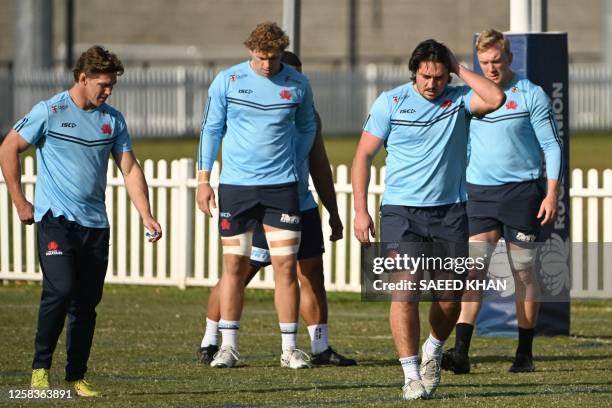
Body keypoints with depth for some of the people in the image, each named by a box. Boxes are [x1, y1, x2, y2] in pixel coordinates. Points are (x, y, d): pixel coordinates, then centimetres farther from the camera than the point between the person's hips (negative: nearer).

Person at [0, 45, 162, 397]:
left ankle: (77, 377, 12)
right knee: (61, 289, -20)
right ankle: (40, 368, -10)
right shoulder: (49, 112, -5)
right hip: (56, 219, -5)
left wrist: (146, 215, -1)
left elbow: (130, 169, 11)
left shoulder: (113, 119, 9)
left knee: (87, 303, 4)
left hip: (96, 223, 5)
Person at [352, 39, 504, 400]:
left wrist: (460, 69, -11)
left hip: (450, 211, 1)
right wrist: (361, 210, -3)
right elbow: (364, 156, 3)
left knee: (450, 297, 0)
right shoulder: (391, 102, 0)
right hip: (400, 210, -1)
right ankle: (412, 376, -7)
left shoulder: (459, 99, 2)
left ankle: (434, 349, 30)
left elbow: (495, 99, -20)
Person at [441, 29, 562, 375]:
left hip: (522, 191, -3)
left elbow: (552, 146, -2)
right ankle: (461, 352, -17)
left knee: (523, 271, 2)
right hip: (480, 191, 3)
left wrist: (552, 193, -10)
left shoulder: (532, 96, -2)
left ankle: (525, 355, 11)